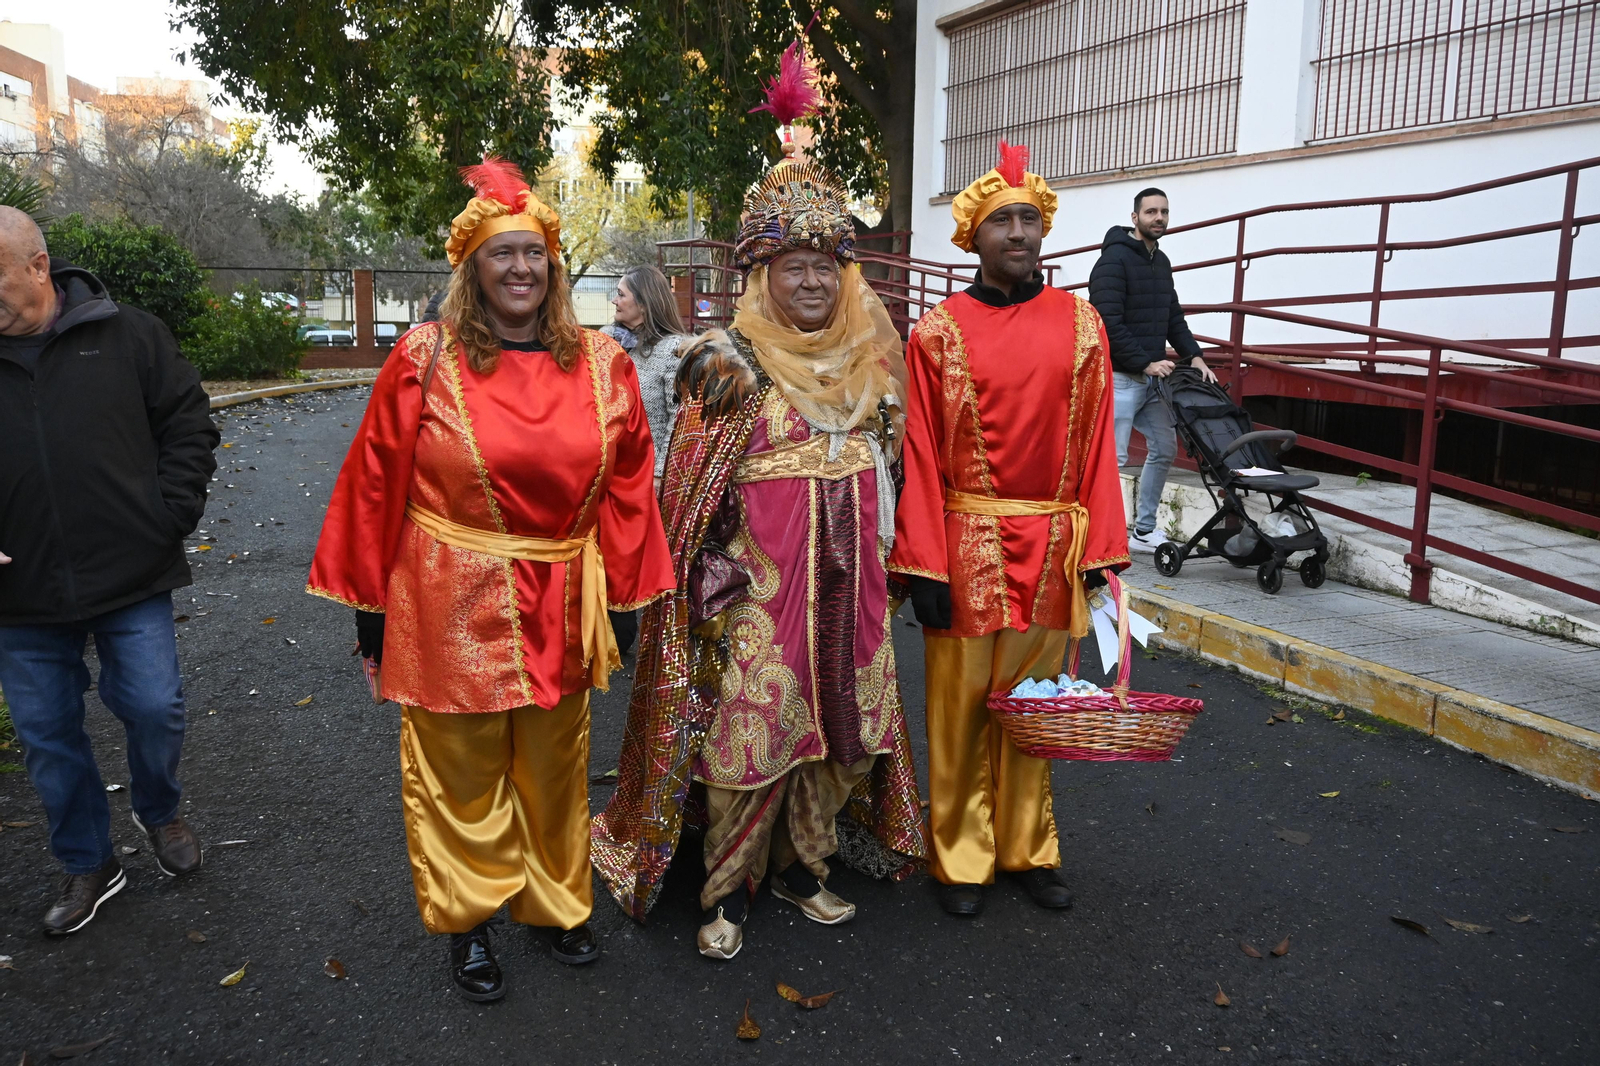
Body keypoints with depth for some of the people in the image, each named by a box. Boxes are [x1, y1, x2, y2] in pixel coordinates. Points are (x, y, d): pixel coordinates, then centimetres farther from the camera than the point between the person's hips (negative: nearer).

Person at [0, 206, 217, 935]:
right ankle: (87, 866, 31)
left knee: (155, 709, 4)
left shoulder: (127, 336, -3)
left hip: (132, 577, -2)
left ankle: (160, 814, 35)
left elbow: (188, 424, 2)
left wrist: (172, 513, -8)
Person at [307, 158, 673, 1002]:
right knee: (461, 773, 11)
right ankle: (465, 921, 33)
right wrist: (369, 603, -1)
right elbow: (374, 487, -3)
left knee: (554, 766, 18)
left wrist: (623, 592, 5)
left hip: (559, 607, 3)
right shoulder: (424, 362, -7)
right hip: (453, 606, -2)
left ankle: (556, 902, 40)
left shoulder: (601, 367, 1)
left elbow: (626, 490, 5)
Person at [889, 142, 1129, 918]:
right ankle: (961, 858, 23)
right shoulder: (939, 331, -2)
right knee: (962, 707, 7)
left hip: (1051, 547, 3)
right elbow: (921, 456, -5)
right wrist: (924, 566, -9)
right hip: (968, 547, -2)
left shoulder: (1080, 323, 5)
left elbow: (1096, 445, 4)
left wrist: (1100, 550, 0)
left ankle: (1028, 848, 31)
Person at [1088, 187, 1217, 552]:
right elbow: (1108, 323, -20)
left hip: (1153, 376, 9)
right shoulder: (1115, 259, -12)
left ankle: (1143, 531, 23)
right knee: (1113, 457, -9)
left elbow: (1173, 316, 19)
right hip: (1120, 376, -9)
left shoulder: (1161, 261, 16)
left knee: (1165, 450, 13)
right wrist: (1145, 363, -18)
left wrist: (1193, 356, 5)